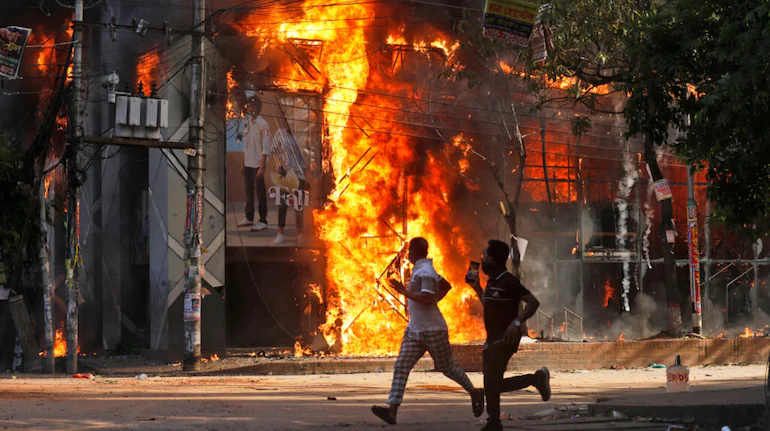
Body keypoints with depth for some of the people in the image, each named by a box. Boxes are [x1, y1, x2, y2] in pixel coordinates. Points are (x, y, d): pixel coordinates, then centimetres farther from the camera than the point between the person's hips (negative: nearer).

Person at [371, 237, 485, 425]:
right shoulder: (421, 269, 12)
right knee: (401, 367, -5)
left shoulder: (425, 272, -18)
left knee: (447, 367, 6)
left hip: (432, 330, -9)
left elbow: (426, 298, -29)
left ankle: (475, 394, 29)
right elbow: (445, 285, 26)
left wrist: (404, 291, -25)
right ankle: (392, 410, -14)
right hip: (415, 330, 9)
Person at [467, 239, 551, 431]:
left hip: (505, 338, -9)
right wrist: (477, 288, 17)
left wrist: (517, 322, -31)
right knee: (493, 384, 9)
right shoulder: (492, 282, 12)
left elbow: (533, 302, -20)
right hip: (493, 339, 9)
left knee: (491, 382, -14)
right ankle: (535, 379, 20)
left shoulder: (509, 281, -14)